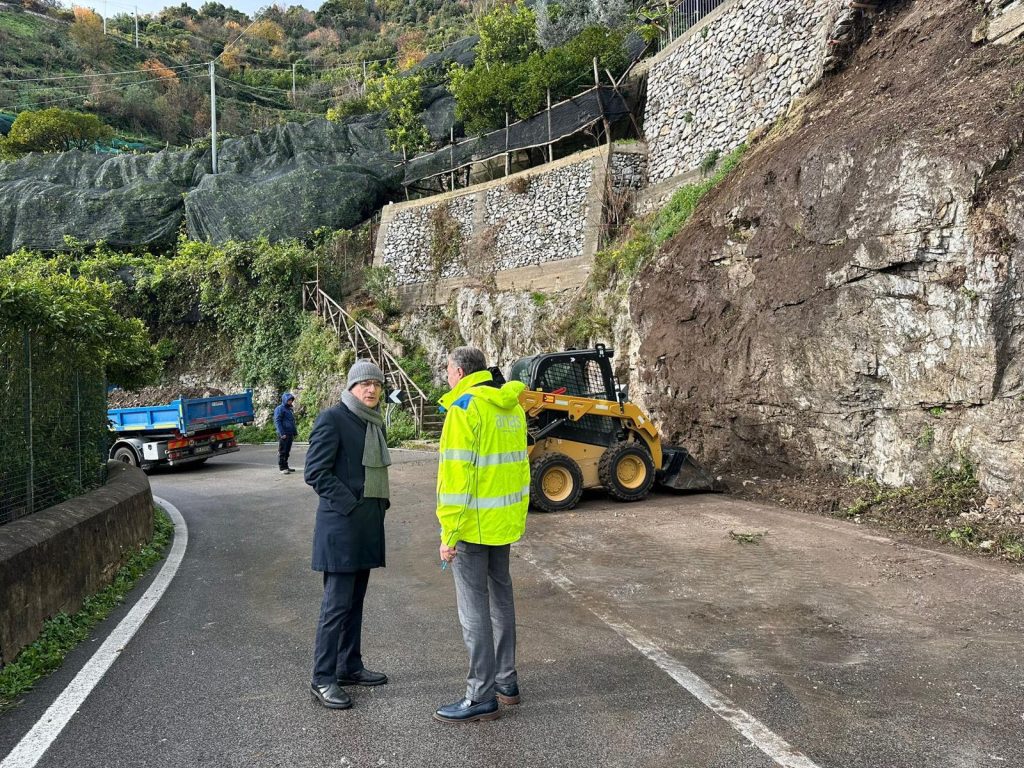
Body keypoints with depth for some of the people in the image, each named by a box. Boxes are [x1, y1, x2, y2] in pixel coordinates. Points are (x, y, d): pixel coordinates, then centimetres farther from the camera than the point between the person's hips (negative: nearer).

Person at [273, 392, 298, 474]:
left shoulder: (290, 409, 18)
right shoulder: (280, 409, -7)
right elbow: (277, 422, -13)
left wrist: (295, 432, 21)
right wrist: (282, 433, -19)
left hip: (290, 434, 8)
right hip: (283, 434, -8)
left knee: (287, 451, 12)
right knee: (282, 451, -5)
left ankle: (285, 466, 19)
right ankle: (282, 468, -3)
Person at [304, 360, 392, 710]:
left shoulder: (375, 422, 14)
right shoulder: (332, 419, -11)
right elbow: (316, 471, -15)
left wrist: (381, 503, 11)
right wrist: (350, 505, -16)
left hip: (368, 523, 8)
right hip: (341, 523, -8)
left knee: (355, 599, 14)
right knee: (337, 602, -6)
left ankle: (350, 667, 25)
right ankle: (322, 679, 3)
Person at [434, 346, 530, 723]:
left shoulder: (464, 407, -15)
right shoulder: (511, 405, 9)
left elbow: (456, 475, -20)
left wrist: (449, 534, -16)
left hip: (473, 524, -8)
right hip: (505, 522, 8)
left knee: (474, 608, 0)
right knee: (501, 597, 18)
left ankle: (482, 697, 8)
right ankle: (506, 682, 29)